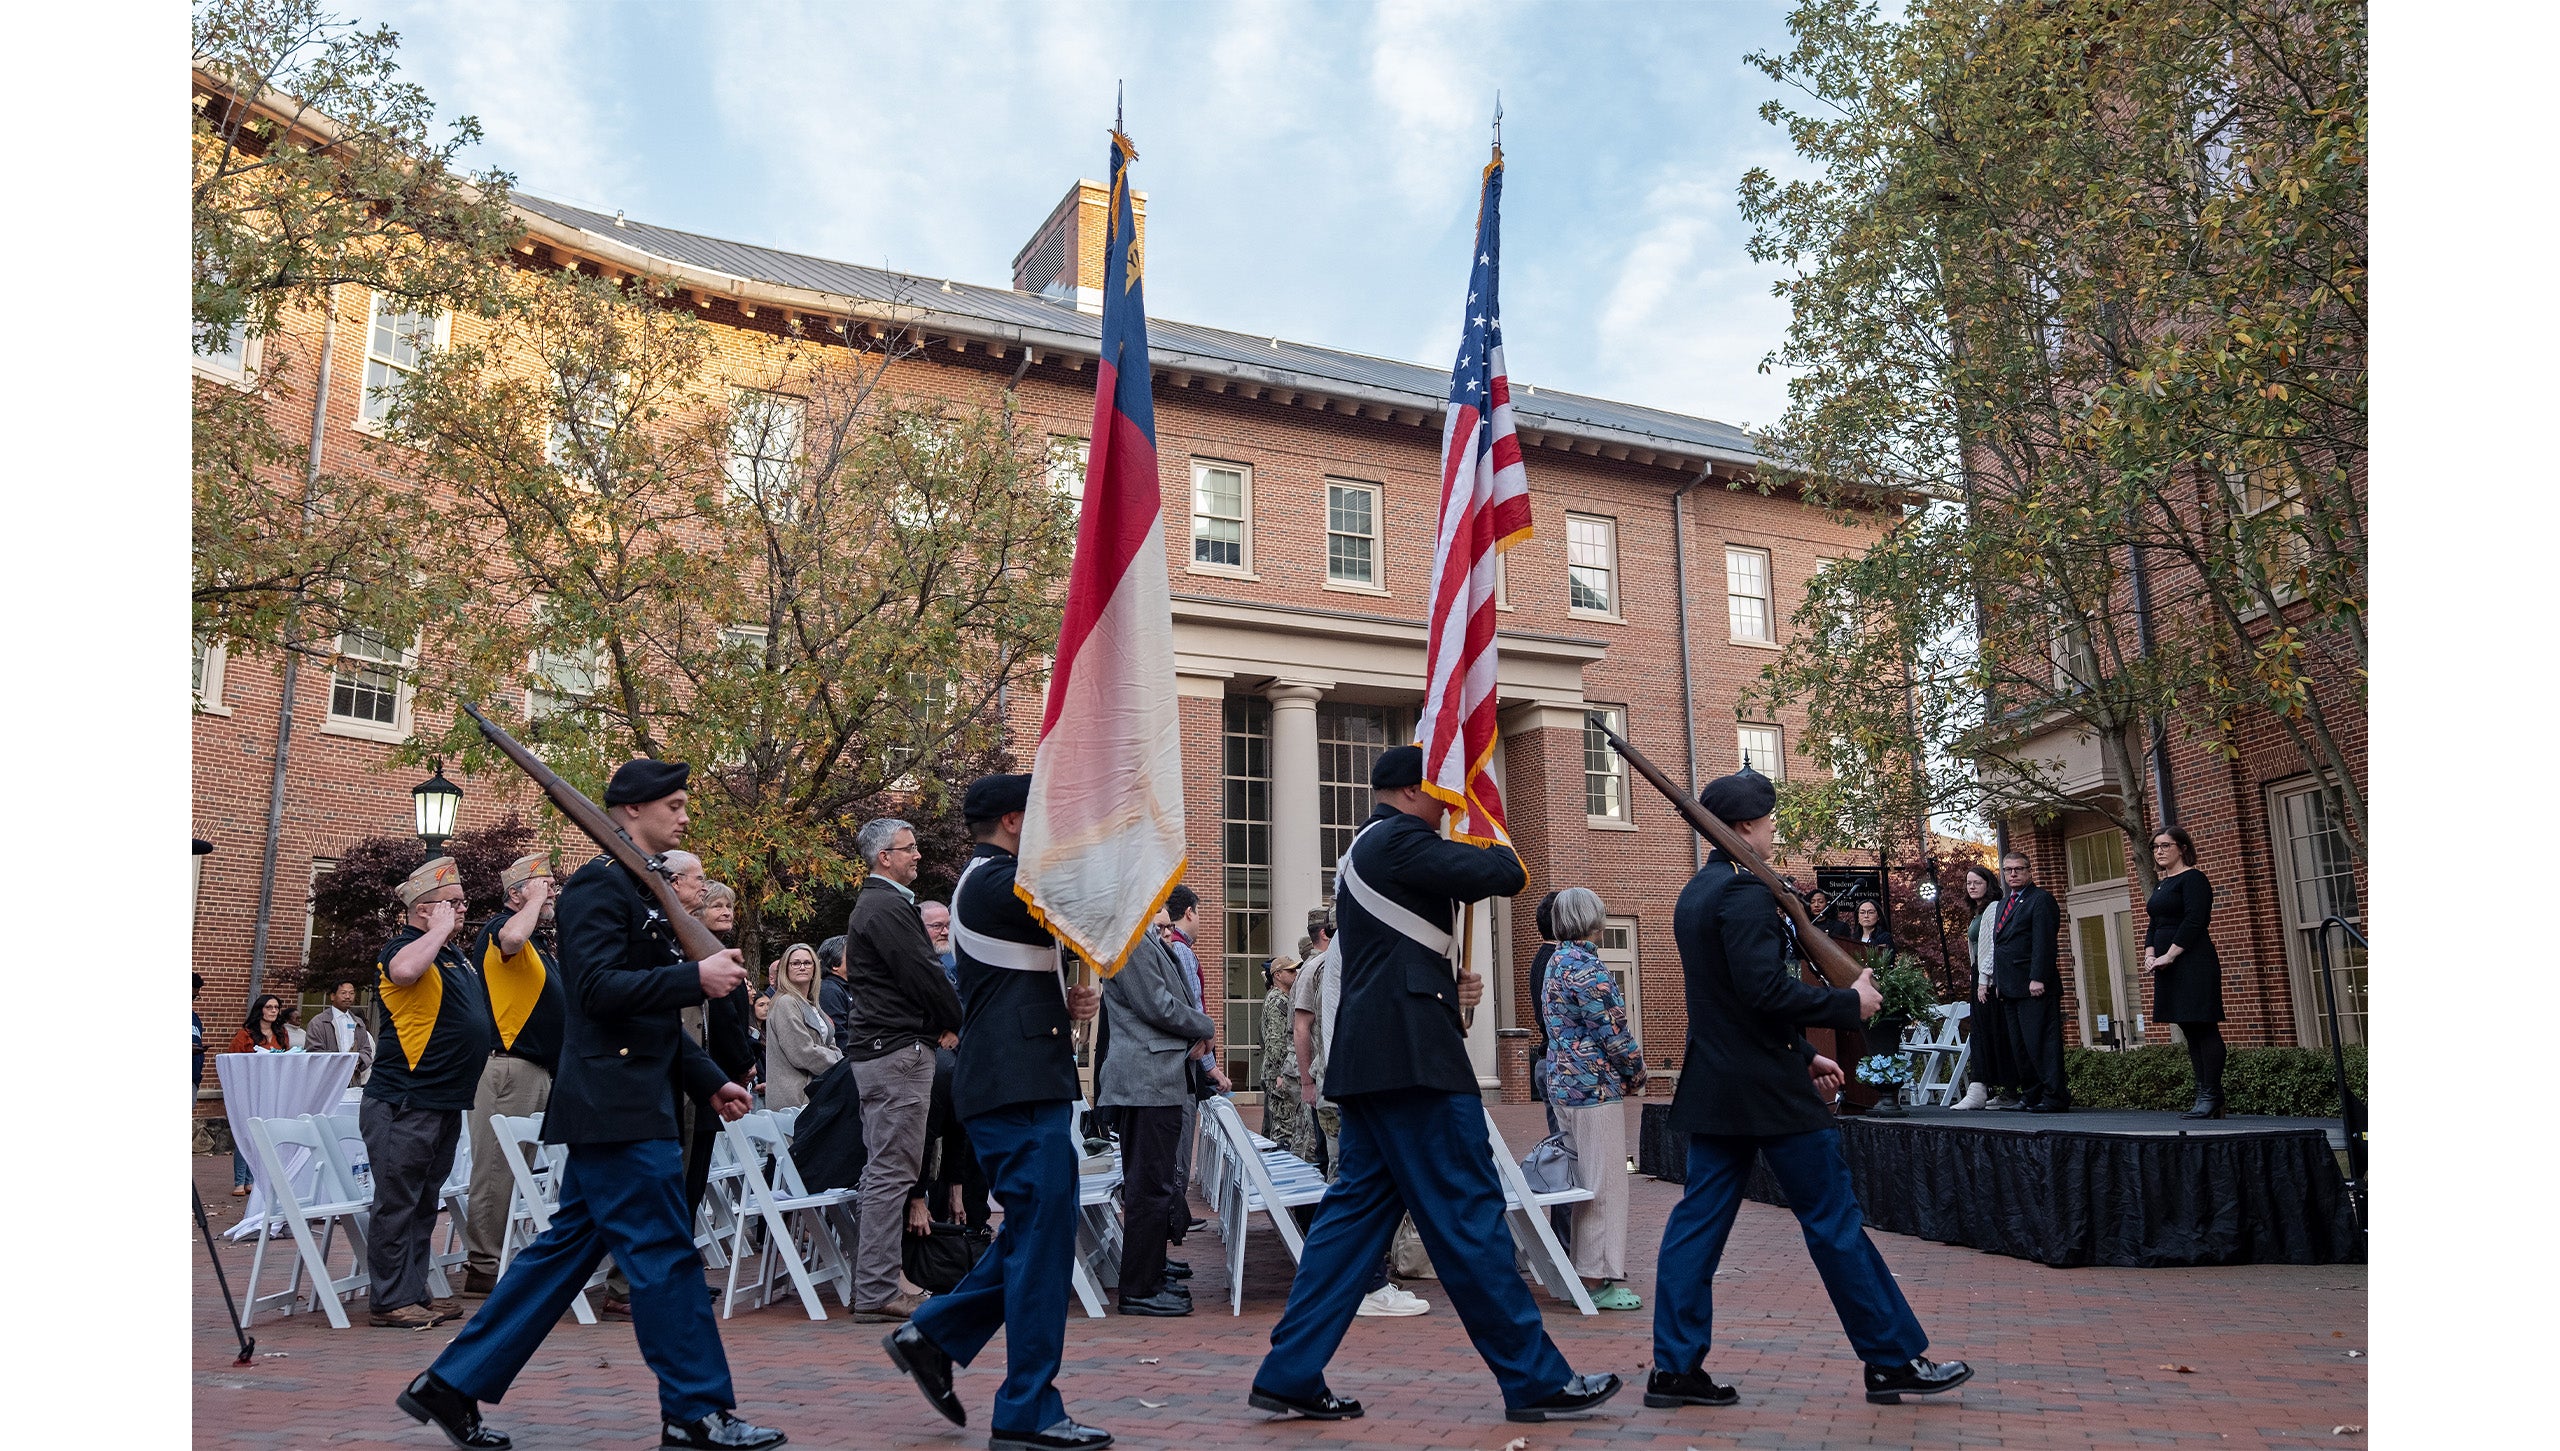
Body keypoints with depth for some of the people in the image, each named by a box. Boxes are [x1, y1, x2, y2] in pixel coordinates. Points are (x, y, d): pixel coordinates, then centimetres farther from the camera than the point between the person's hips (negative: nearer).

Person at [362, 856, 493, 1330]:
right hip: (404, 1103, -9)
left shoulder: (455, 953, 17)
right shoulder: (404, 948, -11)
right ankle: (392, 1301, 3)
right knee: (397, 1203, -3)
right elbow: (403, 971, -38)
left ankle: (416, 1292, 22)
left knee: (425, 1203, 14)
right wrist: (440, 930, -24)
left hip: (446, 1103, 10)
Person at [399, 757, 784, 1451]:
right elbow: (598, 987, -22)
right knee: (665, 1256, -5)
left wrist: (709, 1081, 19)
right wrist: (695, 977, -27)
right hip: (616, 1107, -10)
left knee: (566, 1249, 14)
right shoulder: (599, 886, -10)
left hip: (625, 1105, 10)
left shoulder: (642, 893, 20)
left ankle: (452, 1385, 21)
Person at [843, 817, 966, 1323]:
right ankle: (877, 1293, -4)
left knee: (884, 1171, 14)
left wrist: (940, 1023, 8)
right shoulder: (888, 908, -14)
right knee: (891, 1173, -8)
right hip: (898, 1050, -11)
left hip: (877, 1048, 11)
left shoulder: (871, 904, 20)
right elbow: (923, 974, -16)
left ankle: (874, 1285, 20)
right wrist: (955, 1022, -1)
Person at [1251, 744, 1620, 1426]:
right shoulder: (1399, 840, -10)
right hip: (1412, 1056, -11)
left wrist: (1448, 986, 12)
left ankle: (1290, 1374, 9)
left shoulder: (1363, 851, 23)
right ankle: (1535, 1380, 2)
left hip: (1370, 1058, 11)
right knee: (1467, 1213, -5)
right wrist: (1495, 849, 7)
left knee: (1357, 1208, 9)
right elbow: (1504, 876, -16)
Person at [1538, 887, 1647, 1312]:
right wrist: (1637, 1075, -1)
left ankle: (1583, 1268, 22)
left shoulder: (1555, 963, 12)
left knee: (1584, 1182, 16)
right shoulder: (1587, 967, -17)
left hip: (1563, 1085, 9)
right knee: (1605, 1184, -3)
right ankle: (1599, 1280, 0)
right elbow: (1614, 1033, -18)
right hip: (1596, 1087, -9)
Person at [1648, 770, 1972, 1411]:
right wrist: (1849, 1003, -12)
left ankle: (1674, 1368, 8)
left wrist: (1803, 1053, 20)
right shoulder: (1746, 891, -16)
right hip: (1768, 1090, -9)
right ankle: (1893, 1359, 13)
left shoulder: (1693, 895, 15)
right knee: (1834, 1219, 2)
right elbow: (1765, 989, -24)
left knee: (1699, 1220, 7)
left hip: (1713, 1087, 9)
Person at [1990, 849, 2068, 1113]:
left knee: (2040, 1041, -9)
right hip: (2010, 988, 9)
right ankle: (2030, 1095, 16)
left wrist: (2038, 979, -21)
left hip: (2035, 986, -9)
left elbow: (2044, 943, -14)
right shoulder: (2004, 903, 22)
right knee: (2018, 1045, 10)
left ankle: (2054, 1097, -6)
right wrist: (1998, 981, 16)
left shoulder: (2040, 899, -5)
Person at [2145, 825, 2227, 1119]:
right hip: (2168, 966, 9)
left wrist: (2168, 956, -18)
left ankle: (2212, 1098, -6)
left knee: (2204, 1029, -7)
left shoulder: (2192, 879, -7)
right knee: (2190, 1031, 9)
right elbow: (2154, 926, 21)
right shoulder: (2162, 885, 19)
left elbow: (2193, 922, -17)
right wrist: (2149, 955, 4)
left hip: (2193, 963, -9)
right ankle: (2204, 1096, 12)